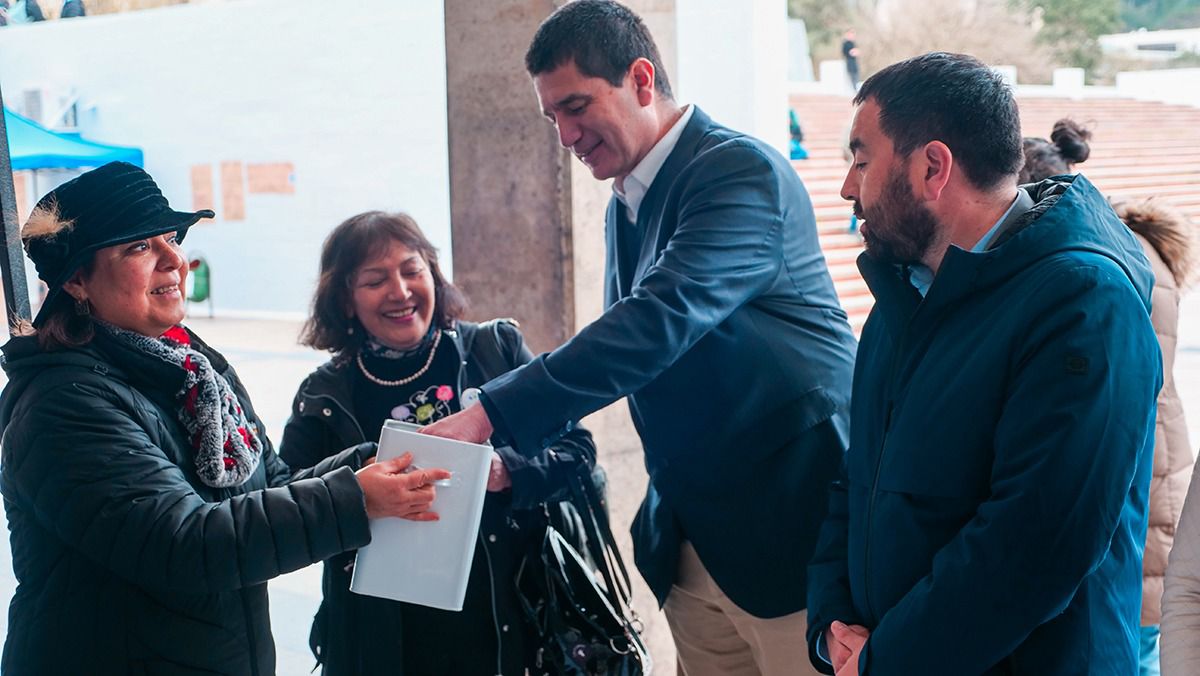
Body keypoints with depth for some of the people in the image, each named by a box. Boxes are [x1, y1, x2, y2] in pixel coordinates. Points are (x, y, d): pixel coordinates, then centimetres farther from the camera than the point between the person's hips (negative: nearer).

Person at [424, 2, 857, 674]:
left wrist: (493, 415, -29)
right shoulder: (626, 206, 12)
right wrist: (515, 457, 8)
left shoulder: (743, 170, -15)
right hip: (690, 539, 8)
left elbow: (662, 319, -27)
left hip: (789, 522, -8)